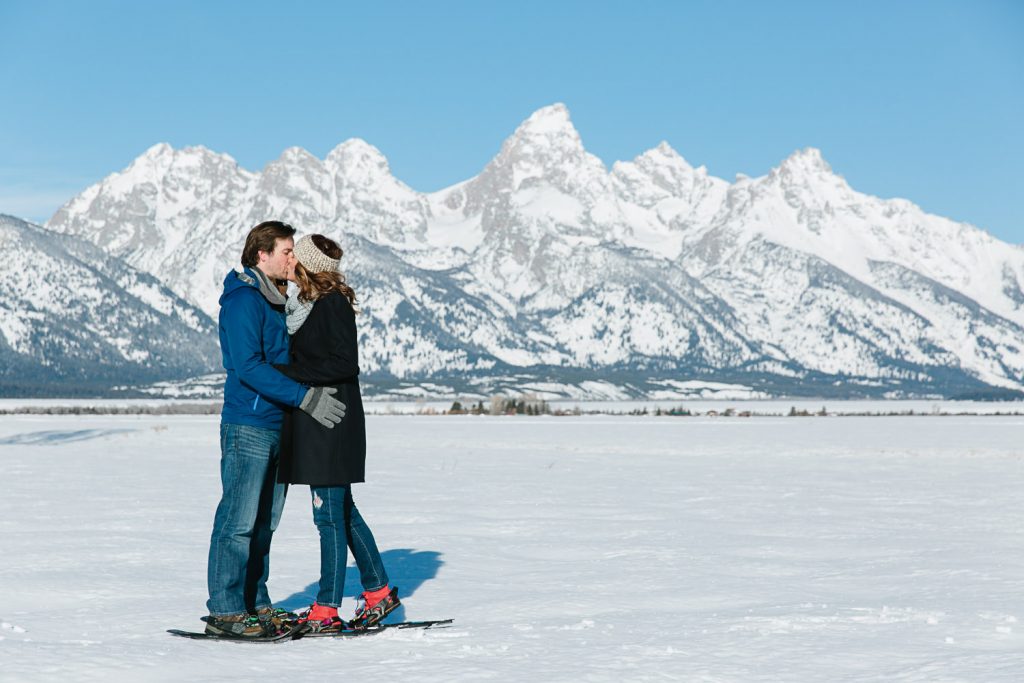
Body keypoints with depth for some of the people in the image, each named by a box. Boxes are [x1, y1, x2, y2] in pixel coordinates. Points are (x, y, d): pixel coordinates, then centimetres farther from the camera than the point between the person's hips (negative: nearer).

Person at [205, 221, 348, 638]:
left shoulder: (274, 301, 18)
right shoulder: (243, 299, -12)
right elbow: (249, 366, -20)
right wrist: (306, 397, -22)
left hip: (276, 426, 9)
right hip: (248, 427, -9)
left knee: (264, 522, 11)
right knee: (239, 521, -6)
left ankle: (254, 604, 18)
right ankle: (225, 612, -2)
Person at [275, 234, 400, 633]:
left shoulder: (333, 304, -14)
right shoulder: (305, 303, 13)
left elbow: (345, 363, -19)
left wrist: (290, 372, -20)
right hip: (312, 421, 10)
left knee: (330, 514, -4)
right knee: (343, 512, 16)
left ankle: (327, 610, 1)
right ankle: (379, 591, 25)